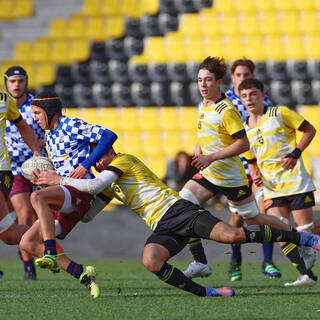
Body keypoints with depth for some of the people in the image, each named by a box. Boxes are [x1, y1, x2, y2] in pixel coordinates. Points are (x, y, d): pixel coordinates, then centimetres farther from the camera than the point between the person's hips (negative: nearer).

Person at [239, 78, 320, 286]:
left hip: (296, 182, -4)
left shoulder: (279, 114, -5)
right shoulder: (244, 131, 9)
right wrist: (256, 175, 0)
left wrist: (295, 153, -12)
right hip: (272, 189, 4)